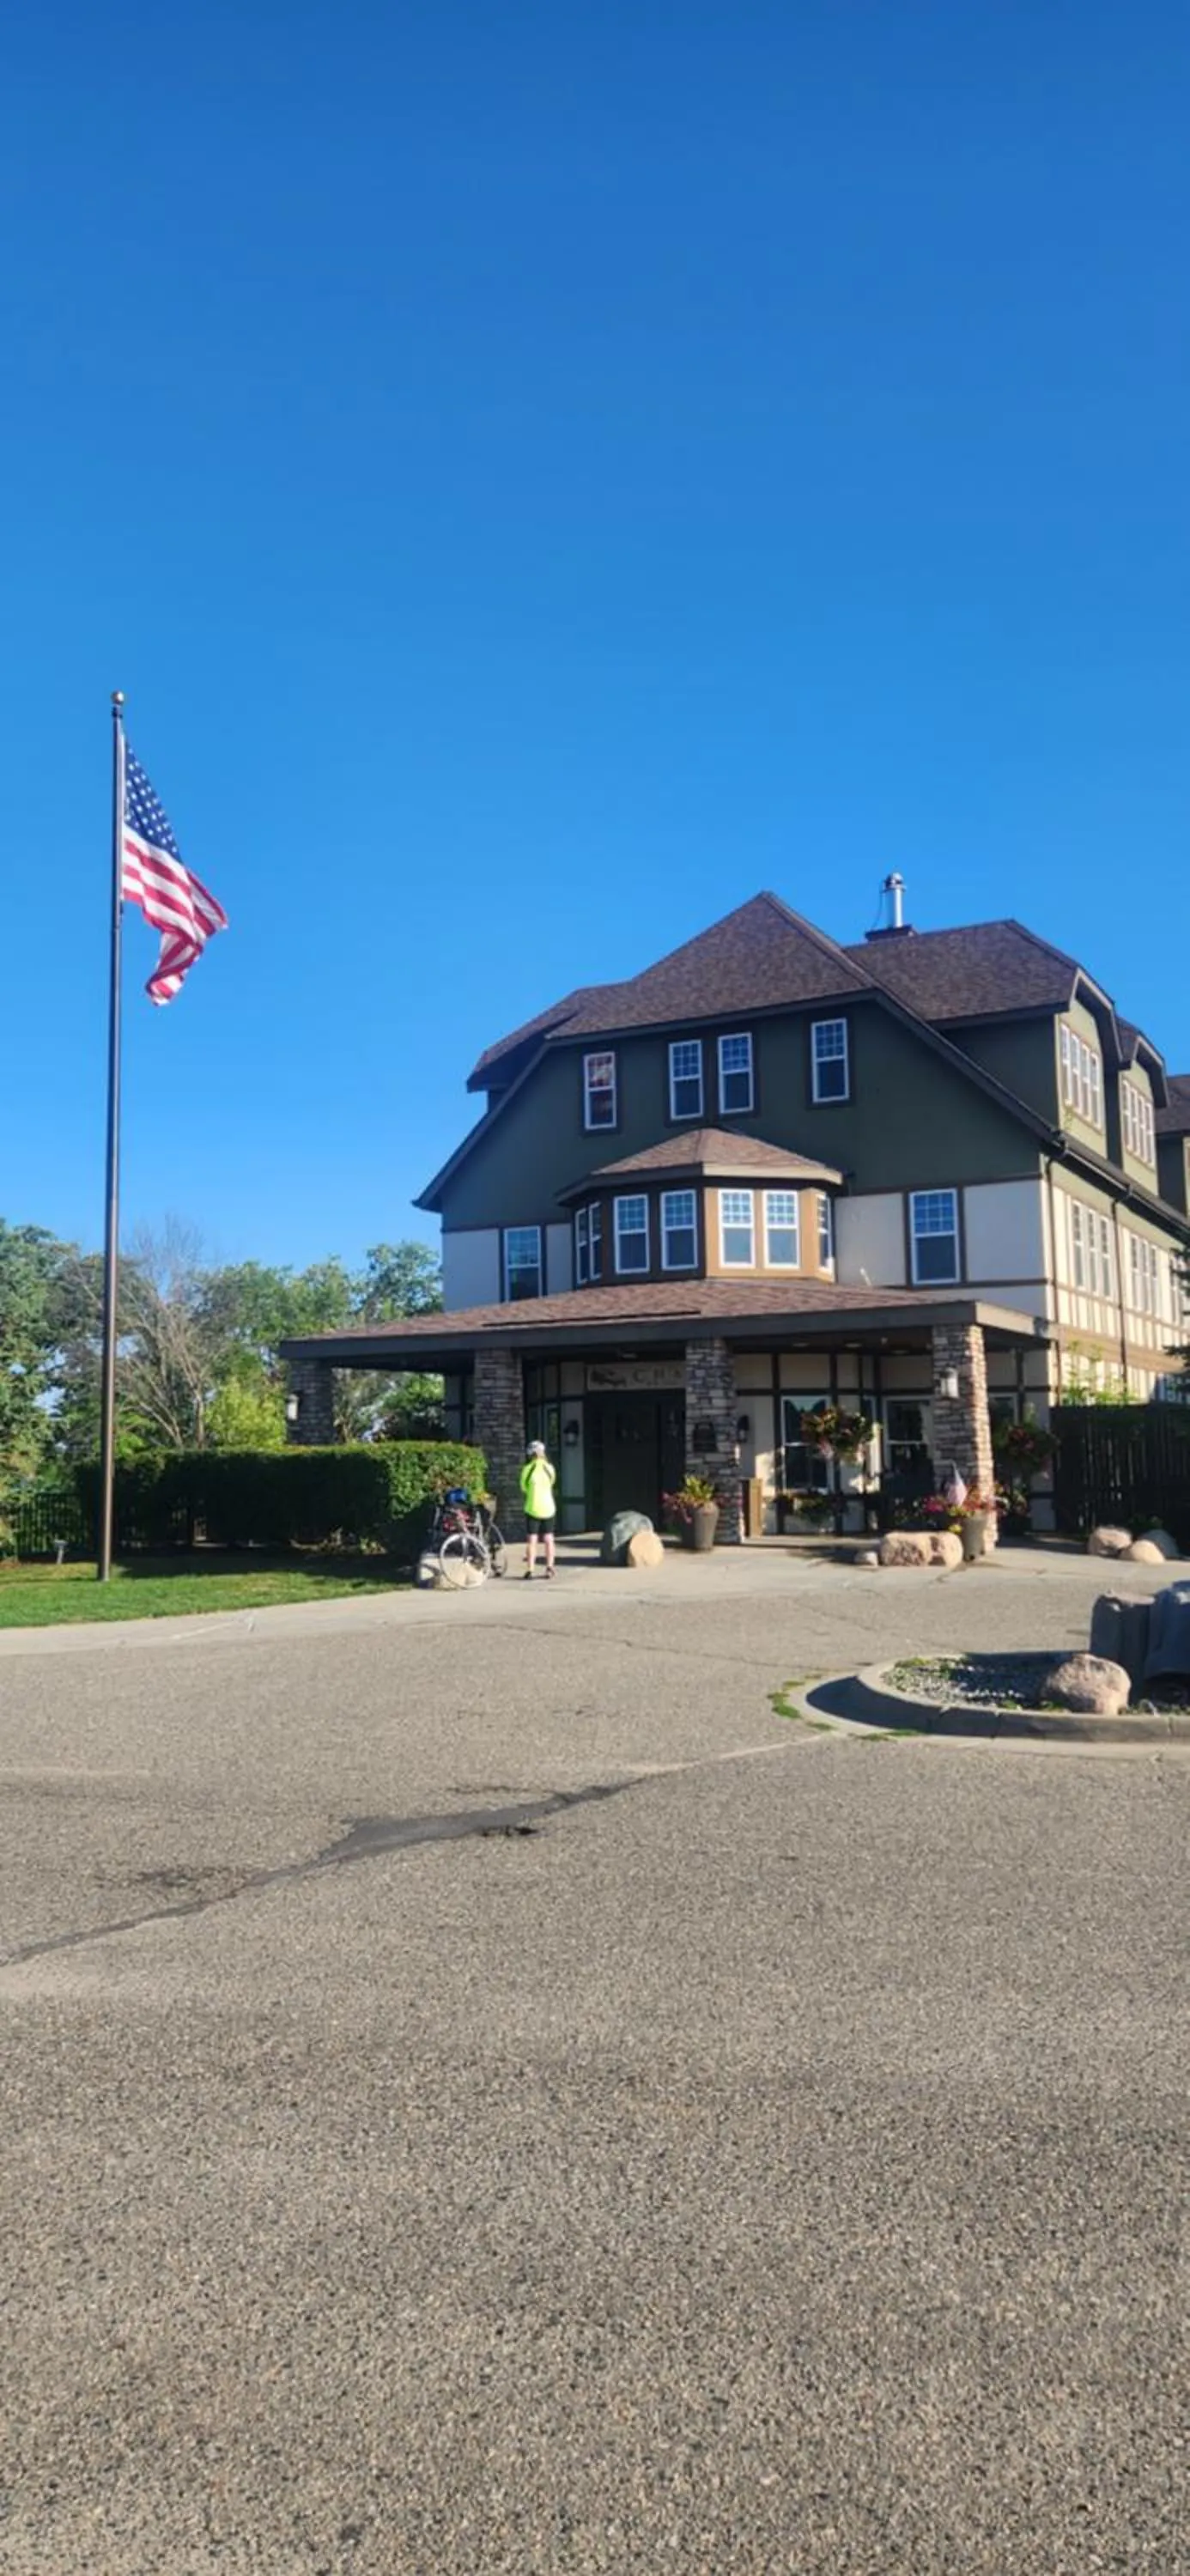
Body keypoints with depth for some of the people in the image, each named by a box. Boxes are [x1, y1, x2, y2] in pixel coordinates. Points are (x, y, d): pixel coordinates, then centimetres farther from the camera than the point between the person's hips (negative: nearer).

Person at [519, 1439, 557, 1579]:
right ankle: (549, 1568, 6)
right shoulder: (550, 1468, 0)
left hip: (532, 1509, -2)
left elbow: (523, 1490, 2)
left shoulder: (527, 1469, -7)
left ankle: (530, 1571, -3)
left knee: (531, 1540, 0)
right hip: (548, 1508, 2)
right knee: (548, 1540, 11)